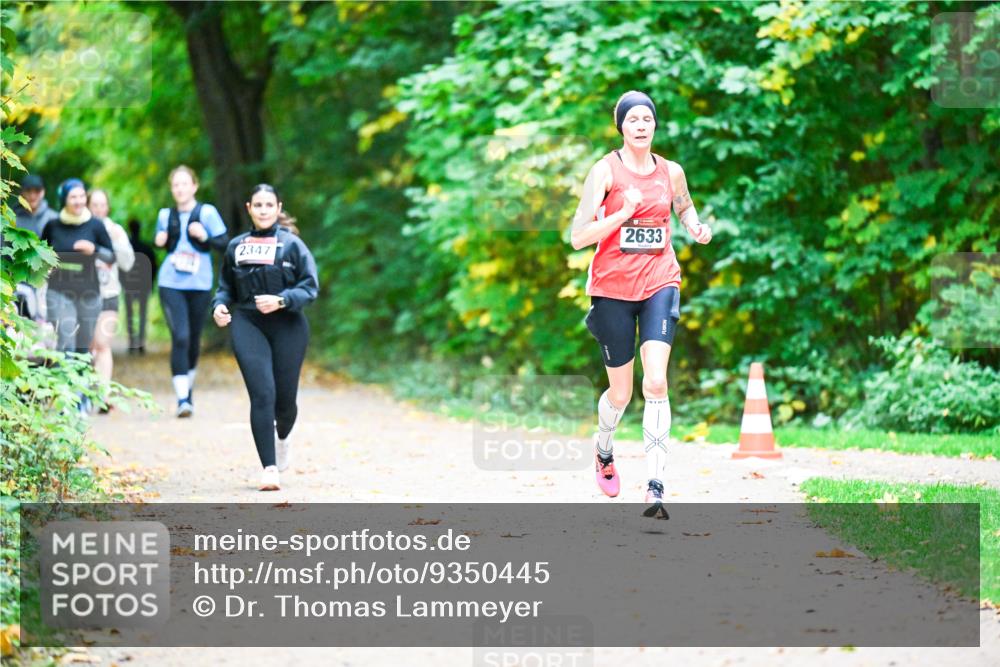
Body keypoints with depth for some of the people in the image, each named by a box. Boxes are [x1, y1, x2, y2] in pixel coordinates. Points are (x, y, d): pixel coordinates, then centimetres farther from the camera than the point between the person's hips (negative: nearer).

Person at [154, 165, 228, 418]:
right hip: (171, 283, 0)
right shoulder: (165, 215, 7)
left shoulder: (207, 212, -1)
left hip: (199, 284, 0)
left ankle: (188, 388, 35)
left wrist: (205, 237, -19)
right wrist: (159, 242, 0)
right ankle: (182, 399, -16)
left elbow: (224, 242, -3)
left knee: (194, 340, 11)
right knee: (180, 337, -13)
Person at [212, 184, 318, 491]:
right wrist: (219, 305, -1)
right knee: (262, 394, -14)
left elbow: (310, 287, -2)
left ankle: (283, 436, 41)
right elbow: (226, 287, 20)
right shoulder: (236, 247, 12)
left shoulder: (292, 244, 2)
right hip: (247, 324, 1)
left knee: (285, 397, 4)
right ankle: (269, 468, -13)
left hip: (288, 325, -1)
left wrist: (281, 300, -17)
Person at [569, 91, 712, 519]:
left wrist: (696, 227, 6)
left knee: (656, 382, -17)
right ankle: (603, 449, 42)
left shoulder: (671, 172, 5)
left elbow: (684, 207, 28)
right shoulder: (606, 170, -5)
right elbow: (578, 236, -10)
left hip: (659, 283, 2)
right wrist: (623, 213, -22)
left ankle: (655, 488, -20)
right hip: (613, 288, -2)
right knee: (621, 393, 7)